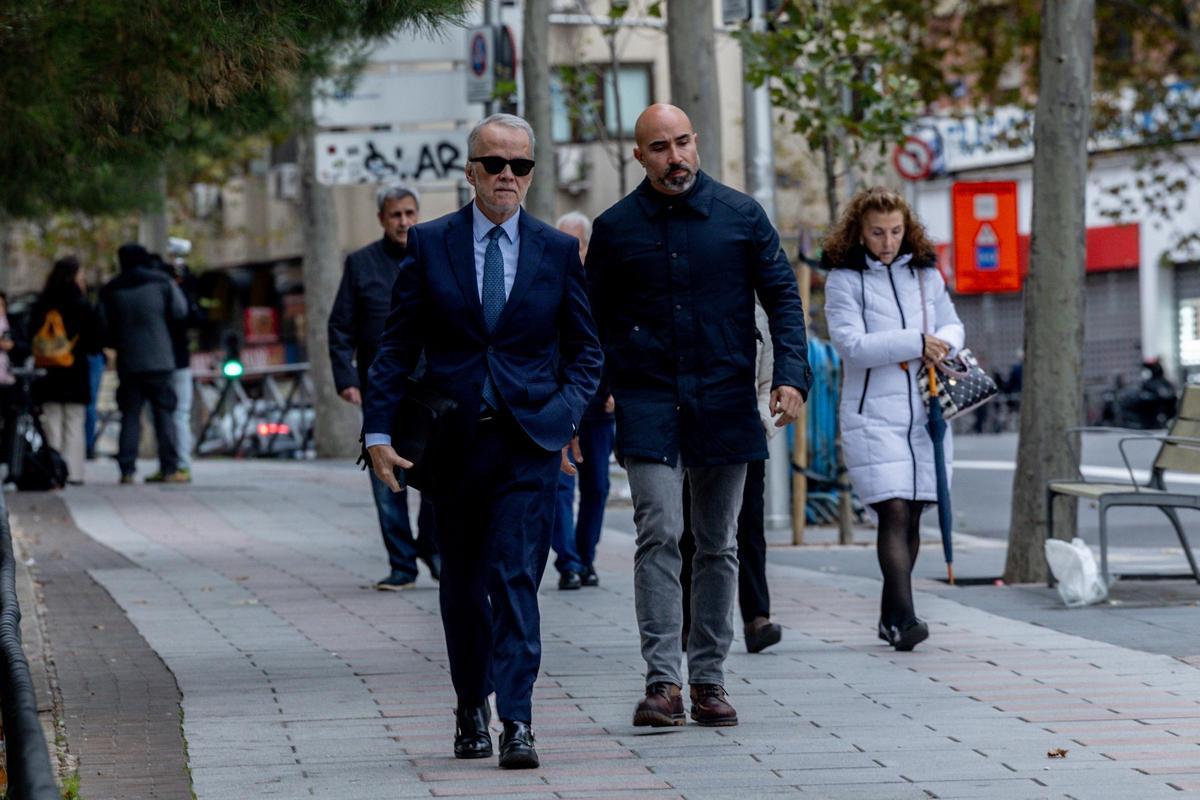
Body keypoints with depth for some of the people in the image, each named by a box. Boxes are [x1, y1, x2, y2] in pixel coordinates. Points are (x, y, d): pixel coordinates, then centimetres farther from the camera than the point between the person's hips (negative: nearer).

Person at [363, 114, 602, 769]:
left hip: (529, 441, -1)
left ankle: (516, 722, -14)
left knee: (516, 579, -11)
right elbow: (396, 346, 3)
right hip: (451, 440, 1)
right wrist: (378, 430, -4)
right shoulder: (430, 245, 3)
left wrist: (569, 411, -6)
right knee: (462, 585, 11)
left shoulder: (558, 251, 5)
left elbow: (584, 347, 10)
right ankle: (471, 709, 27)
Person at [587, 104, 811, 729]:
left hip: (725, 404, 1)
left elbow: (782, 297, 6)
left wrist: (791, 375, -7)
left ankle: (708, 678, 16)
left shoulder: (741, 215, 4)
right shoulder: (615, 228, 4)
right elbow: (594, 322, 11)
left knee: (718, 545, 8)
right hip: (648, 406, -1)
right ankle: (662, 681, -15)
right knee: (659, 535, -14)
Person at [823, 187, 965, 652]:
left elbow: (952, 325, 20)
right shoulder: (844, 279, -3)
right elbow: (851, 344, -13)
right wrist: (917, 342, -16)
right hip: (872, 413, -5)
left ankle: (891, 616, 20)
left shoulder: (925, 273, 11)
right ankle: (904, 618, -21)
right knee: (894, 512, -15)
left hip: (925, 411, 5)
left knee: (912, 515, 8)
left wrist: (943, 343, -5)